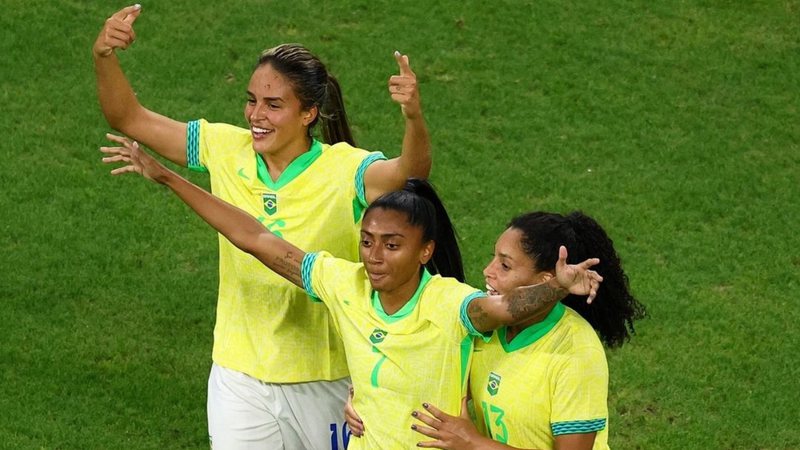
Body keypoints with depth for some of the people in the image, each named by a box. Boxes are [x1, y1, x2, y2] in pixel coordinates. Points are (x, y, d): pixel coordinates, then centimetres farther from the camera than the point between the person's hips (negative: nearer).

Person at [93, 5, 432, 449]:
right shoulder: (226, 150, -6)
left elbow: (409, 172, -36)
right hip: (239, 376, 2)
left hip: (326, 383, -2)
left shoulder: (344, 170, -17)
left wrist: (413, 117, -56)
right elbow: (129, 117, -2)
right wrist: (104, 58, -20)